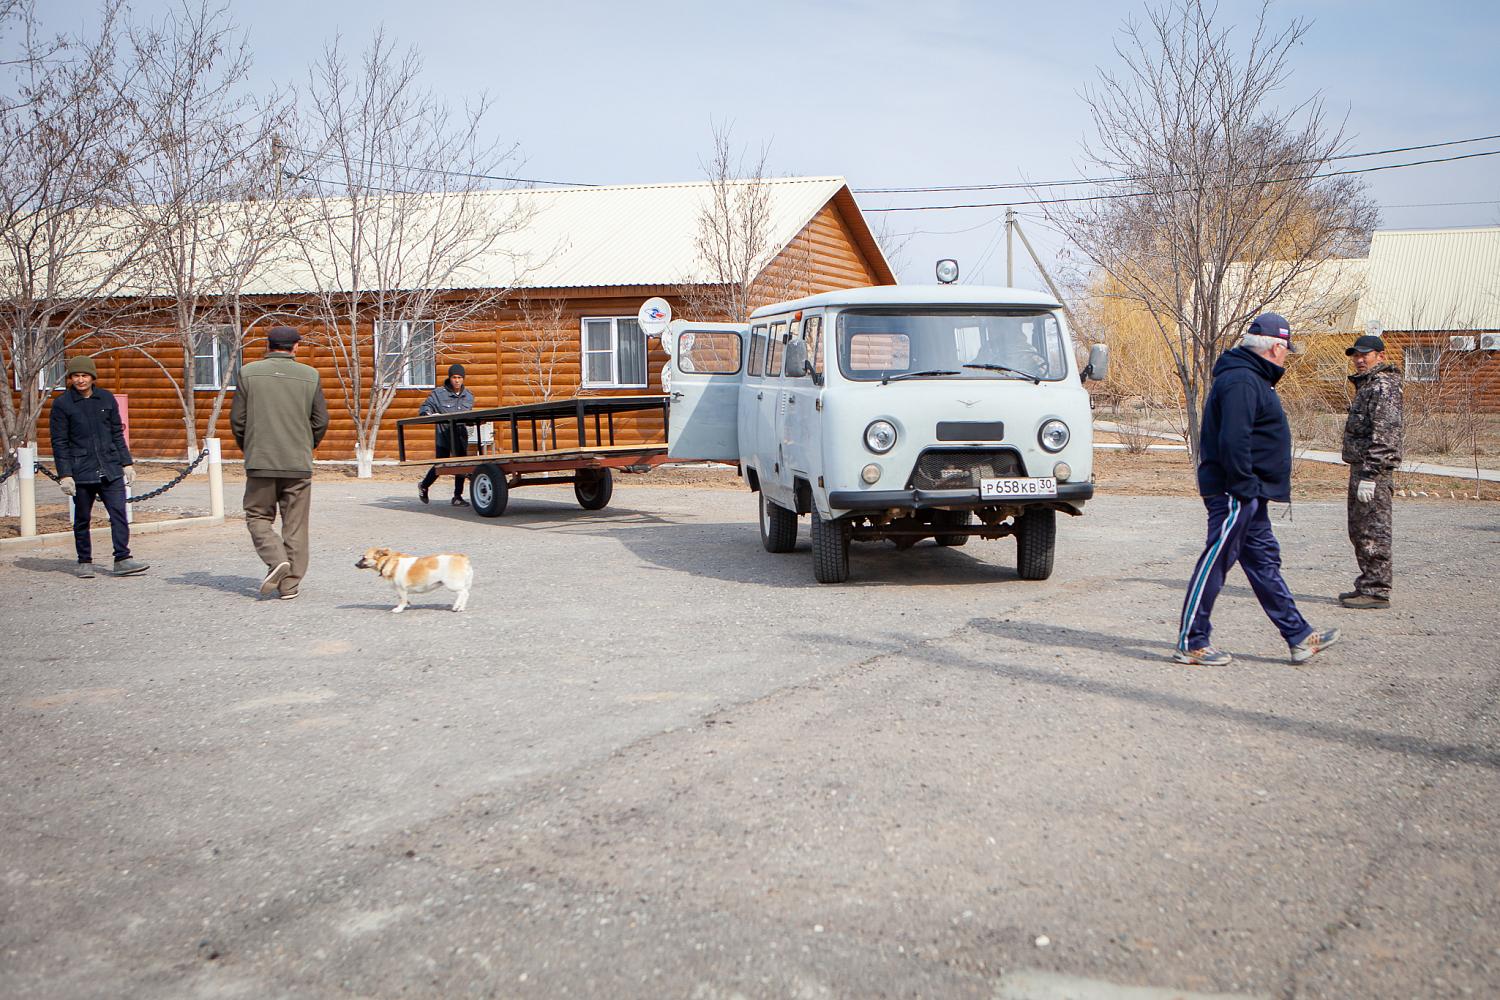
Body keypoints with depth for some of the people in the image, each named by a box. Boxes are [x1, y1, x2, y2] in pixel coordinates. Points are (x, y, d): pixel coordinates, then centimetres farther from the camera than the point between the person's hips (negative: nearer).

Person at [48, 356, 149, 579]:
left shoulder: (107, 399, 7)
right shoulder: (62, 403, -1)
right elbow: (59, 442, -2)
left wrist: (127, 463, 10)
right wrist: (64, 475, -8)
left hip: (110, 469, 2)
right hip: (81, 472, -2)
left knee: (119, 514, -6)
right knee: (82, 519, 7)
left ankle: (122, 560, -5)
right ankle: (85, 562, 18)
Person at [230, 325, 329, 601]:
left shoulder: (249, 372, 0)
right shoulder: (310, 375, 1)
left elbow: (237, 418, 1)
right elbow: (321, 420, 4)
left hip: (260, 461, -1)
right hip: (299, 463, 1)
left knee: (258, 515, 13)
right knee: (295, 523, 7)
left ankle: (276, 560, -11)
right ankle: (290, 583, 8)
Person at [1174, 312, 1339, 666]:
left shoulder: (1251, 378, 18)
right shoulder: (1242, 381, -17)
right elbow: (1233, 441, -27)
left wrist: (1251, 488, 19)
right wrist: (1243, 487, -23)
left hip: (1248, 494, 11)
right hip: (1235, 493, -11)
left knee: (1265, 561, 14)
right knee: (1214, 563, -5)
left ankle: (1299, 637, 22)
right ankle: (1190, 643, 2)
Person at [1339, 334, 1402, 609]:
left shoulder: (1383, 387, -13)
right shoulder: (1366, 385, 19)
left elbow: (1383, 435, -21)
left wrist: (1369, 475, -24)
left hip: (1374, 470, -11)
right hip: (1361, 467, 11)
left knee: (1373, 532, -7)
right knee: (1359, 532, 15)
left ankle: (1377, 591, -4)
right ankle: (1367, 586, 22)